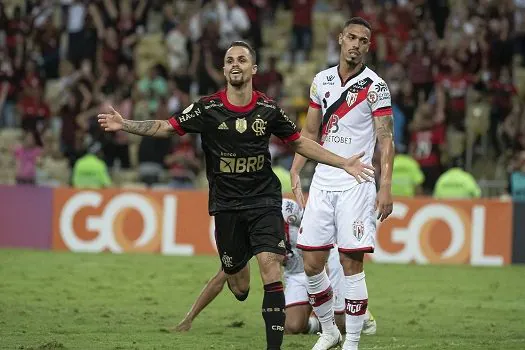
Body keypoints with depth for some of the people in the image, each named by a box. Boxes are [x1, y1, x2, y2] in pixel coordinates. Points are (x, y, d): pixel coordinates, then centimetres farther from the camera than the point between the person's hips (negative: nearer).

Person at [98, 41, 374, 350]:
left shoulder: (268, 109, -2)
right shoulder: (208, 108, -6)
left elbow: (300, 142, 10)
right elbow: (165, 127, -3)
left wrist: (343, 163, 6)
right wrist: (124, 125, -15)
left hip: (264, 200, 0)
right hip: (226, 205, 0)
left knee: (270, 265, -20)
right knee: (239, 288, 4)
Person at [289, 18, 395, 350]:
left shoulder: (375, 86, -3)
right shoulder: (322, 81, 11)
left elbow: (386, 139, -6)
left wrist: (386, 187, -15)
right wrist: (295, 174, 9)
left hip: (356, 185, -5)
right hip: (322, 182, 5)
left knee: (352, 264, -7)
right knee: (312, 264, 3)